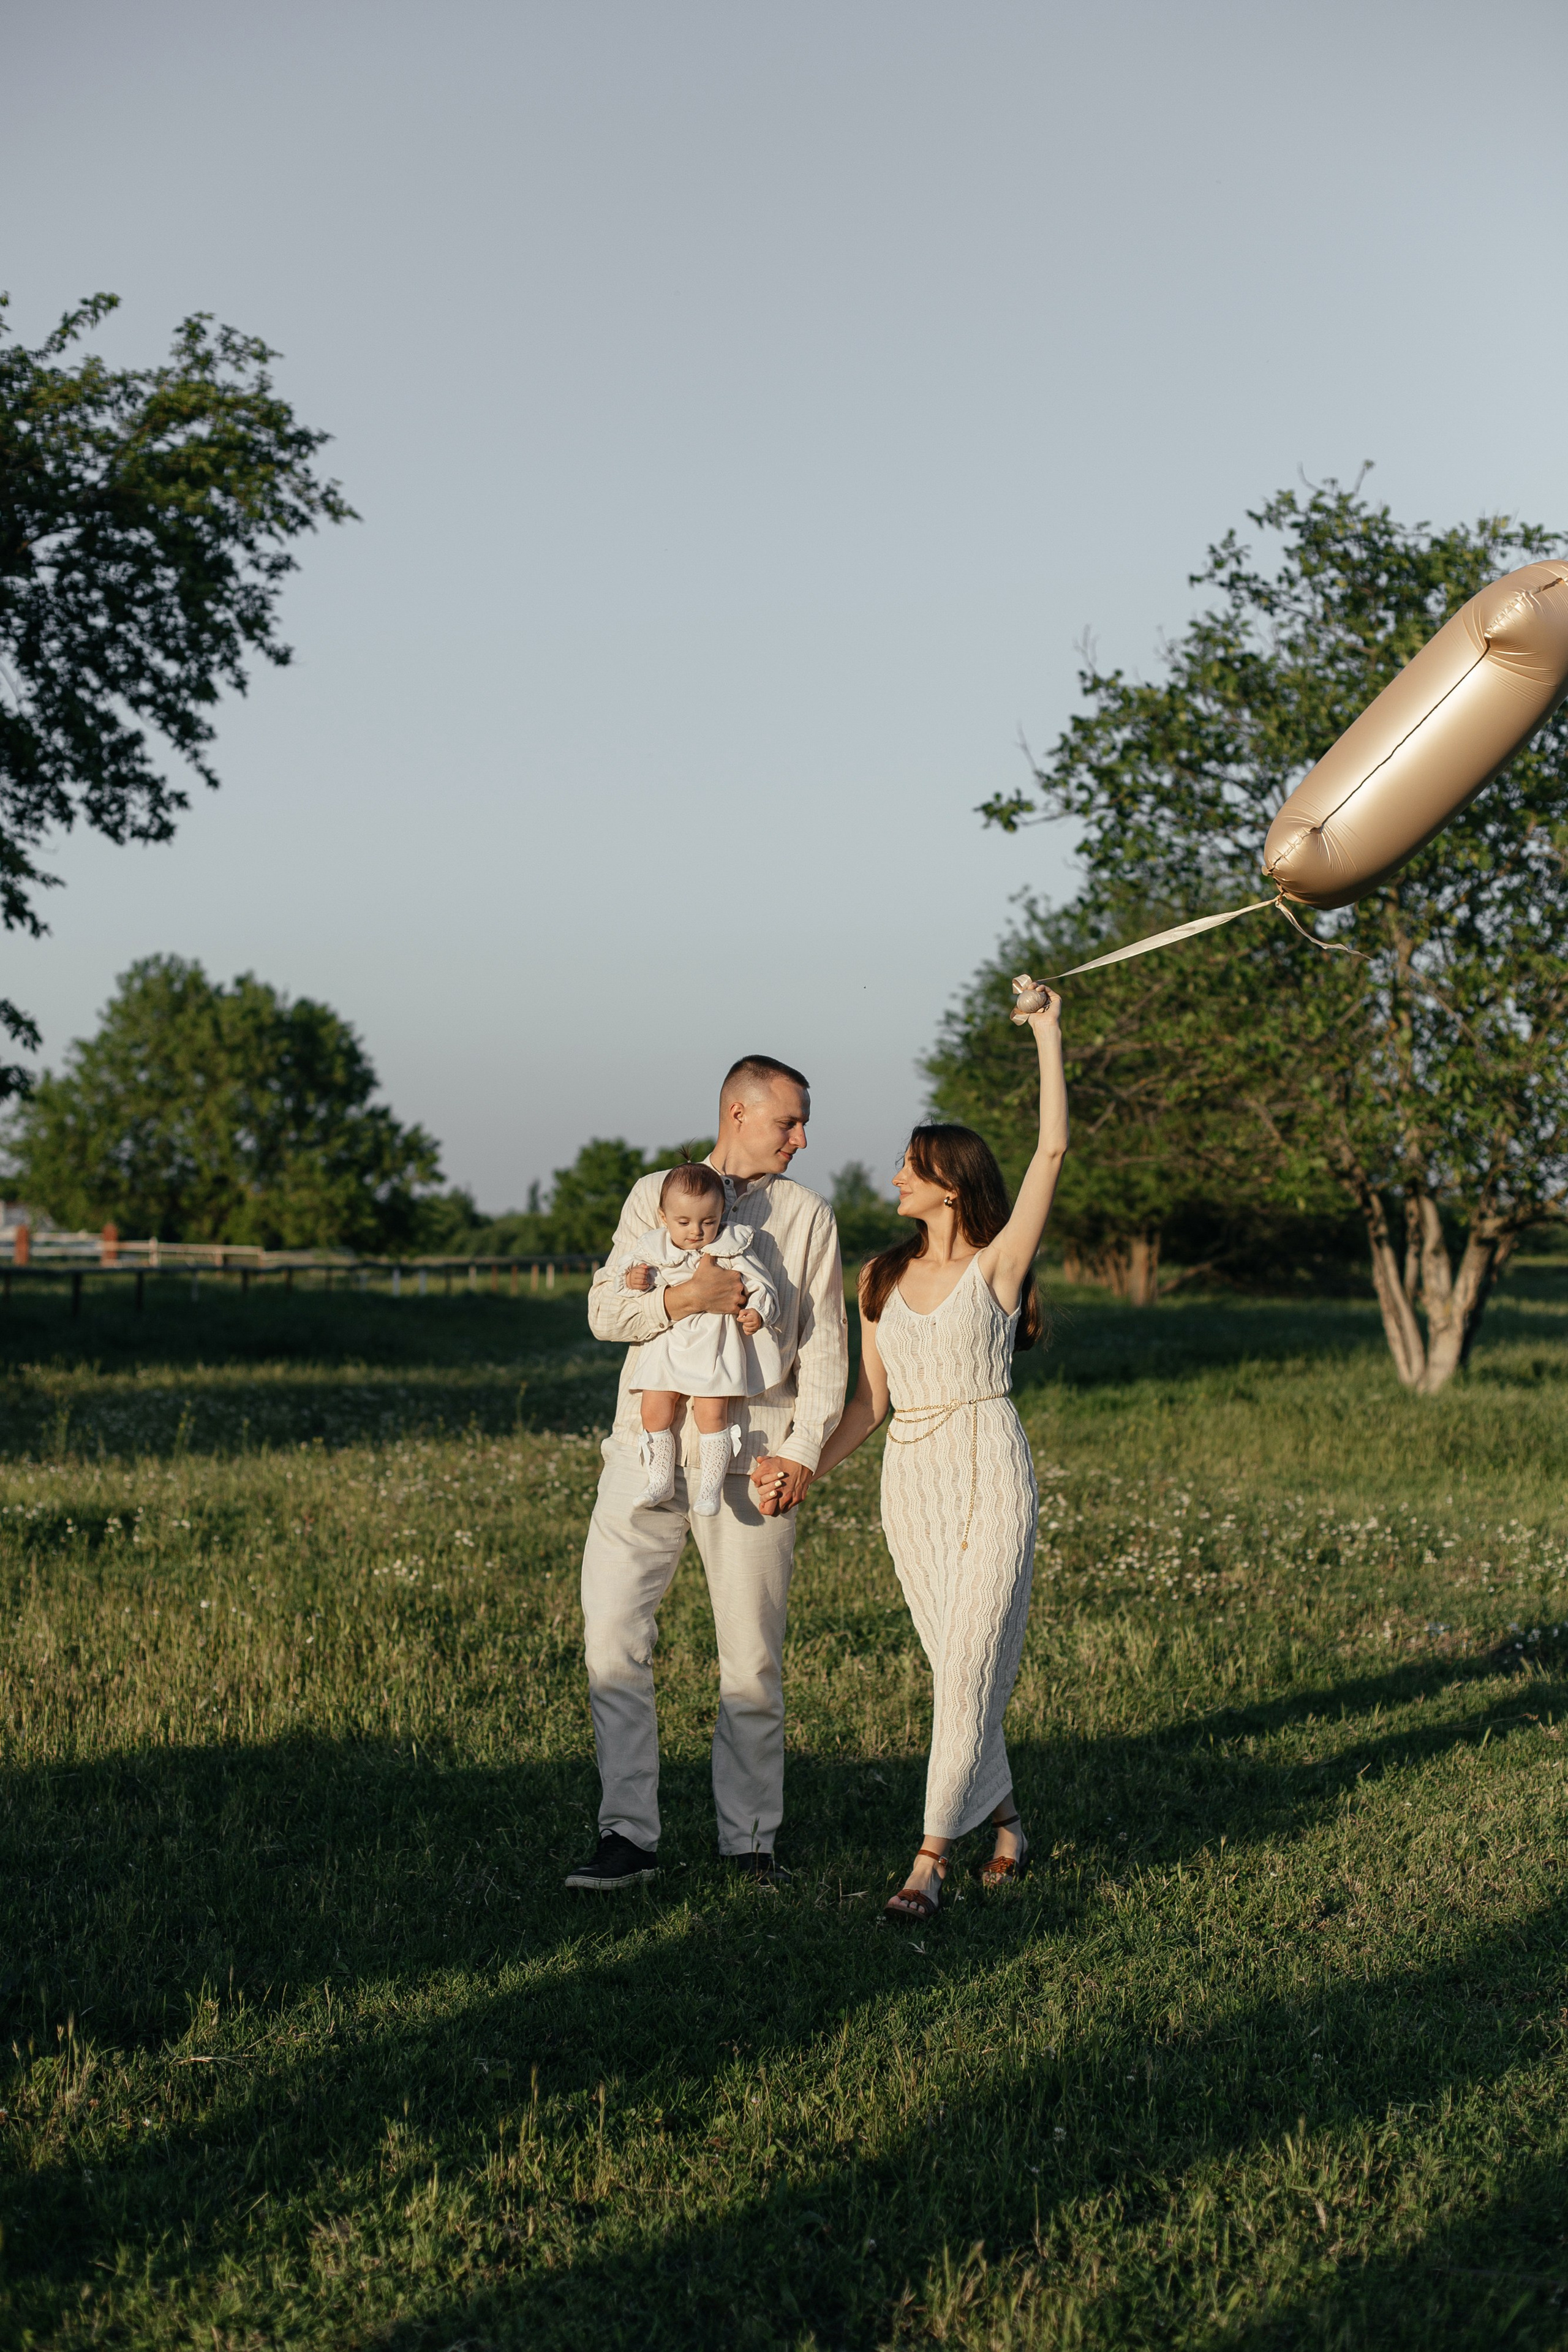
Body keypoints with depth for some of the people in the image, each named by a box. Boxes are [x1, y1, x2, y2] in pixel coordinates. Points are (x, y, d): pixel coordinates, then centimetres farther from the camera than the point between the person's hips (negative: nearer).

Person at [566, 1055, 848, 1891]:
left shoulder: (807, 1216, 11)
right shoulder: (655, 1194, 13)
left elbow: (825, 1347, 6)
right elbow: (604, 1308, 6)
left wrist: (803, 1451, -6)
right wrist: (680, 1299, -13)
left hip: (750, 1457, 0)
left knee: (753, 1656, 0)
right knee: (612, 1634, -8)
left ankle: (749, 1840, 11)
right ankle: (628, 1835, -3)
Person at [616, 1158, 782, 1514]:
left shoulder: (730, 1250, -4)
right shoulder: (651, 1250, 3)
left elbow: (761, 1289, -2)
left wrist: (756, 1313, -22)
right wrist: (633, 1282, -11)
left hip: (715, 1346, -3)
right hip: (667, 1346, 3)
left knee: (711, 1412, -12)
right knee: (654, 1409, -7)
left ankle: (710, 1488, -2)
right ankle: (661, 1481, 7)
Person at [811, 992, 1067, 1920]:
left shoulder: (998, 1263, -2)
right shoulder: (885, 1277, 12)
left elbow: (1054, 1150, -12)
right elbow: (872, 1398, 14)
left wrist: (1048, 1036, -11)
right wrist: (806, 1470, 5)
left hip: (991, 1470, -5)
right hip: (911, 1481, 5)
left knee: (970, 1661, -10)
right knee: (957, 1663, 9)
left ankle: (932, 1857, -11)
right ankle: (1005, 1822, 24)